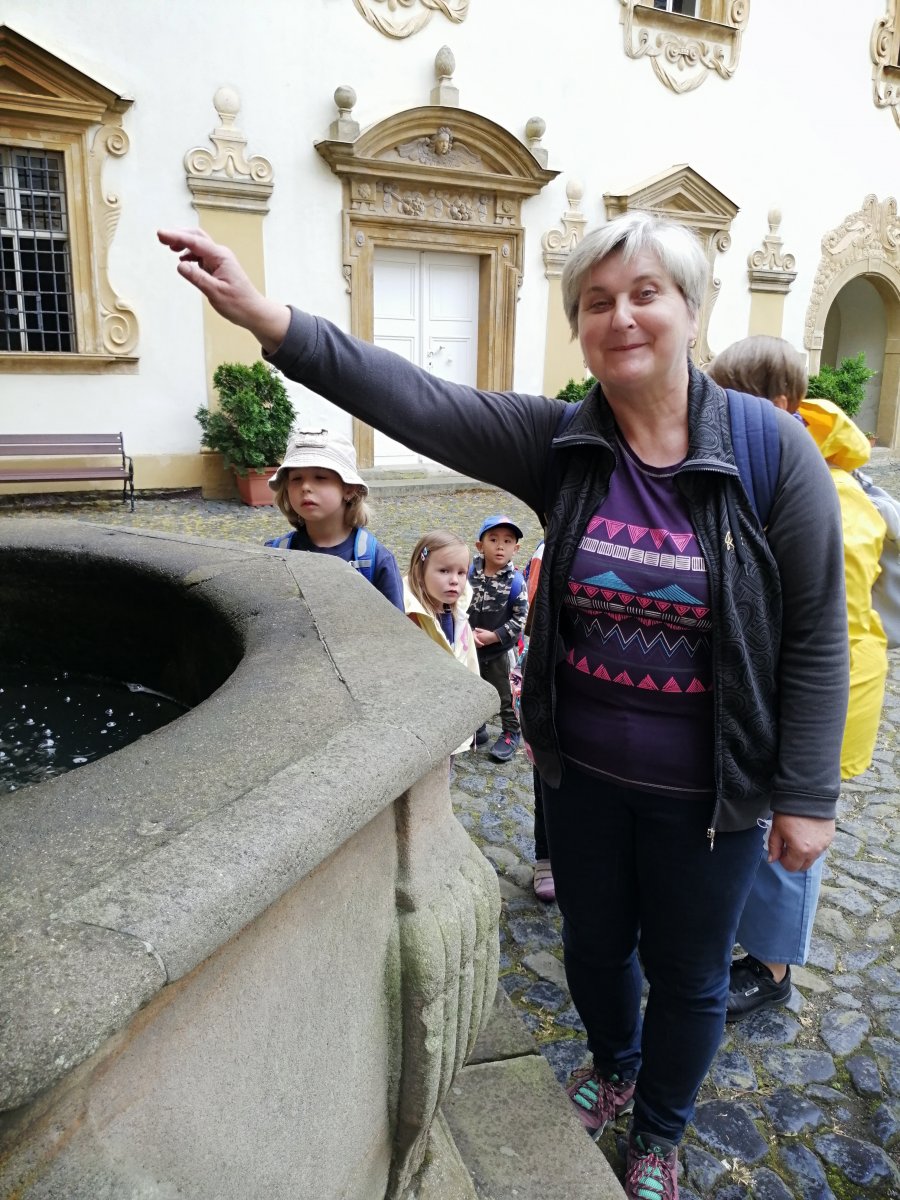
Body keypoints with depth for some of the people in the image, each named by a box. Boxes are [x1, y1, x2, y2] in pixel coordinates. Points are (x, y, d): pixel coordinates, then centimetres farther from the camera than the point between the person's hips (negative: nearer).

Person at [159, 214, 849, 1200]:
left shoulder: (773, 450, -16)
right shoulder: (558, 441, -9)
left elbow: (815, 637, -12)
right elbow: (416, 401, -20)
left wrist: (807, 795, -9)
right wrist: (268, 320, -31)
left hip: (707, 792, -2)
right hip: (582, 771, 3)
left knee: (688, 972, 20)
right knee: (593, 941, 26)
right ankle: (613, 1066, 60)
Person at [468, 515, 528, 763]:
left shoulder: (515, 581, -17)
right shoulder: (470, 573, -9)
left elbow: (520, 619, -15)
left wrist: (494, 636, -19)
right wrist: (468, 632, -15)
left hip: (500, 651, -4)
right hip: (471, 648, 4)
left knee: (506, 695, 12)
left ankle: (511, 733, 31)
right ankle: (477, 728, 41)